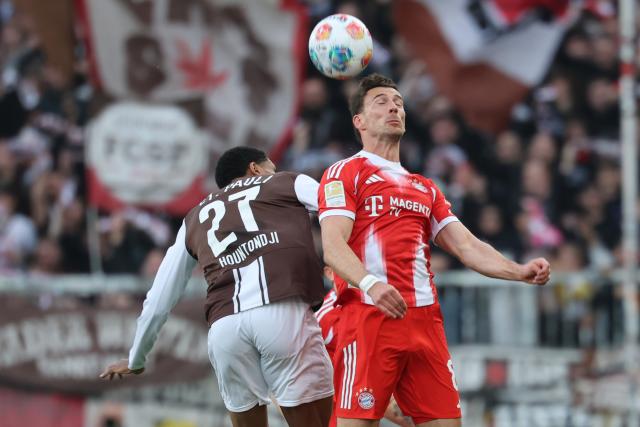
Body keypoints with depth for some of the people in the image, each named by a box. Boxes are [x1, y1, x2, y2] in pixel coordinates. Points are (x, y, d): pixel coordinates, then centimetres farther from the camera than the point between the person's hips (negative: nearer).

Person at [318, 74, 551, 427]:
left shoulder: (425, 188, 27)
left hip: (425, 320, 6)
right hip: (369, 316, -6)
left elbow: (466, 246, 17)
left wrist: (519, 272, -2)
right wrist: (370, 283, -28)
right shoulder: (344, 173, 6)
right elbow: (333, 247, -8)